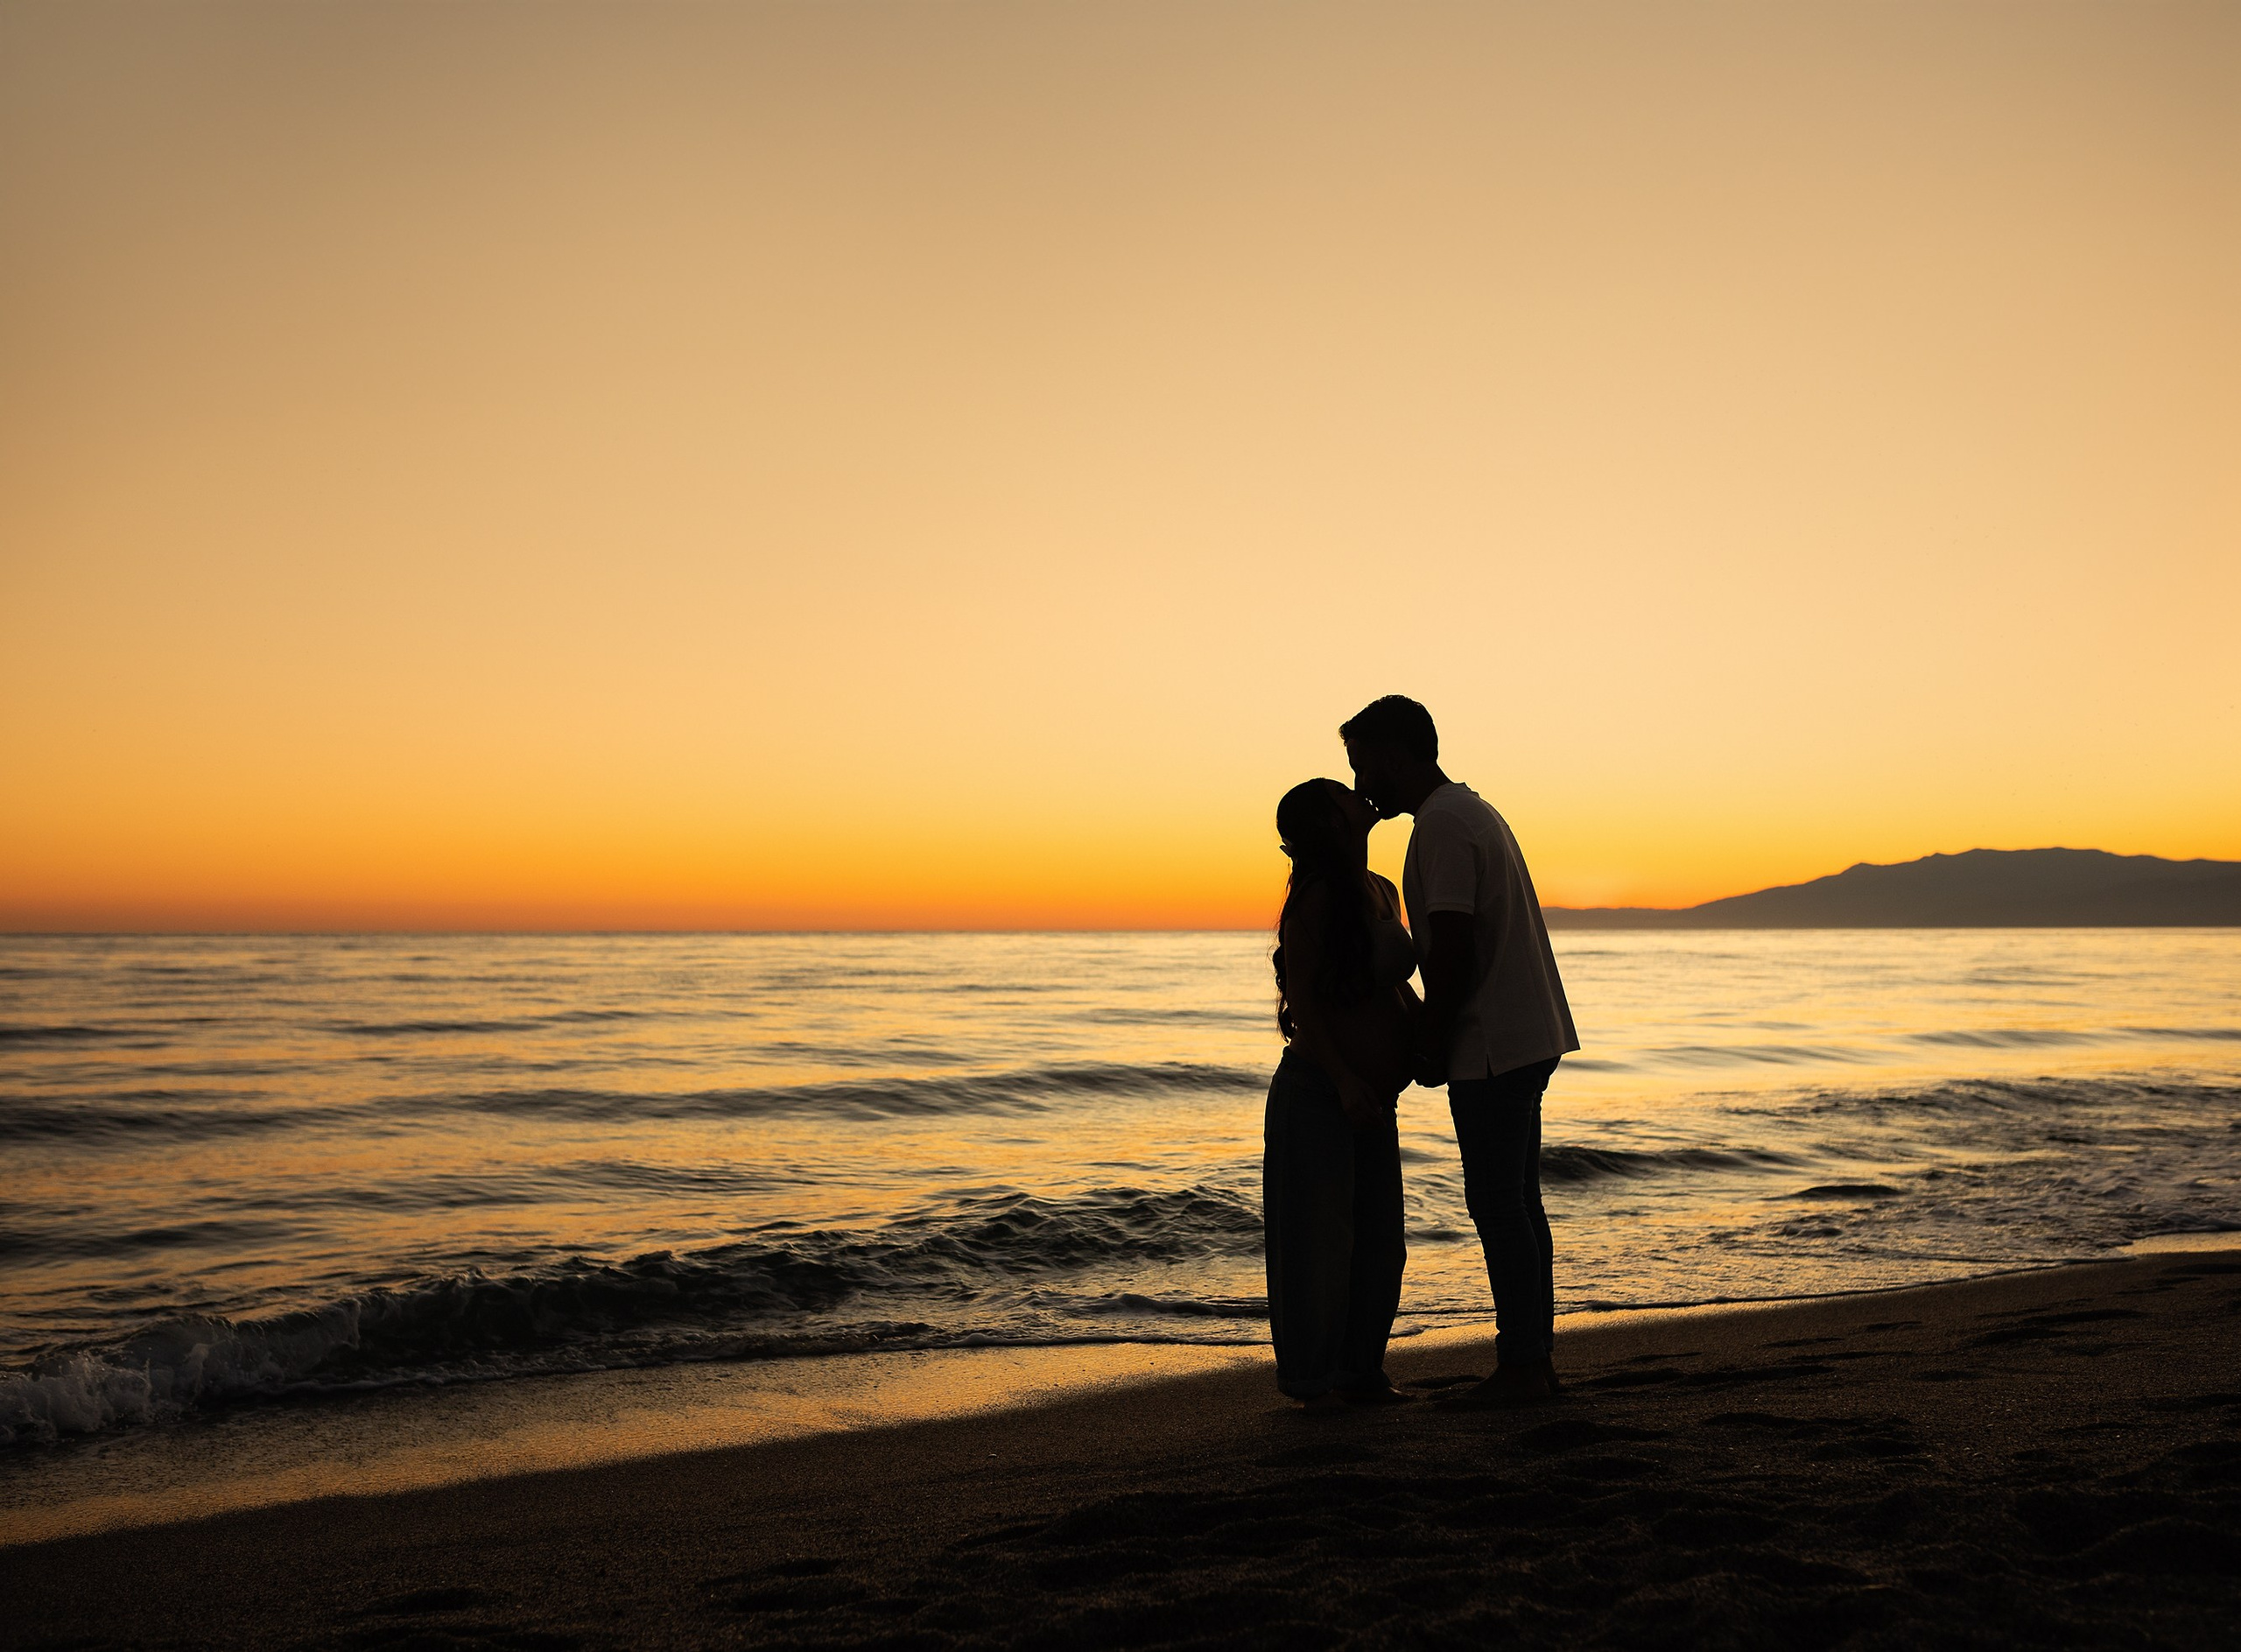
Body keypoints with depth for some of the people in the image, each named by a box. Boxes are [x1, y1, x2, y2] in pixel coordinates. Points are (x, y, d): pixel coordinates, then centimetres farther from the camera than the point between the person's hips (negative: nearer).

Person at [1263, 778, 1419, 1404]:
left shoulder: (1382, 892, 10)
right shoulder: (1317, 896, -15)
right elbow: (1301, 999, -18)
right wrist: (1344, 1078, -23)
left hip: (1372, 1104, 8)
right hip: (1316, 1094, -8)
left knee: (1380, 1242, 13)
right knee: (1319, 1243, -1)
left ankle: (1360, 1371, 26)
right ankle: (1310, 1381, 11)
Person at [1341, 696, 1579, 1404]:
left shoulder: (1443, 825, -15)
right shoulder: (1471, 810, 18)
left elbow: (1451, 952, -21)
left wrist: (1429, 1046, -12)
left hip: (1491, 1047, -10)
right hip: (1528, 1035, 10)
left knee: (1498, 1207, -4)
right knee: (1517, 1203, 13)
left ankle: (1523, 1366, 2)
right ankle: (1534, 1356, 19)